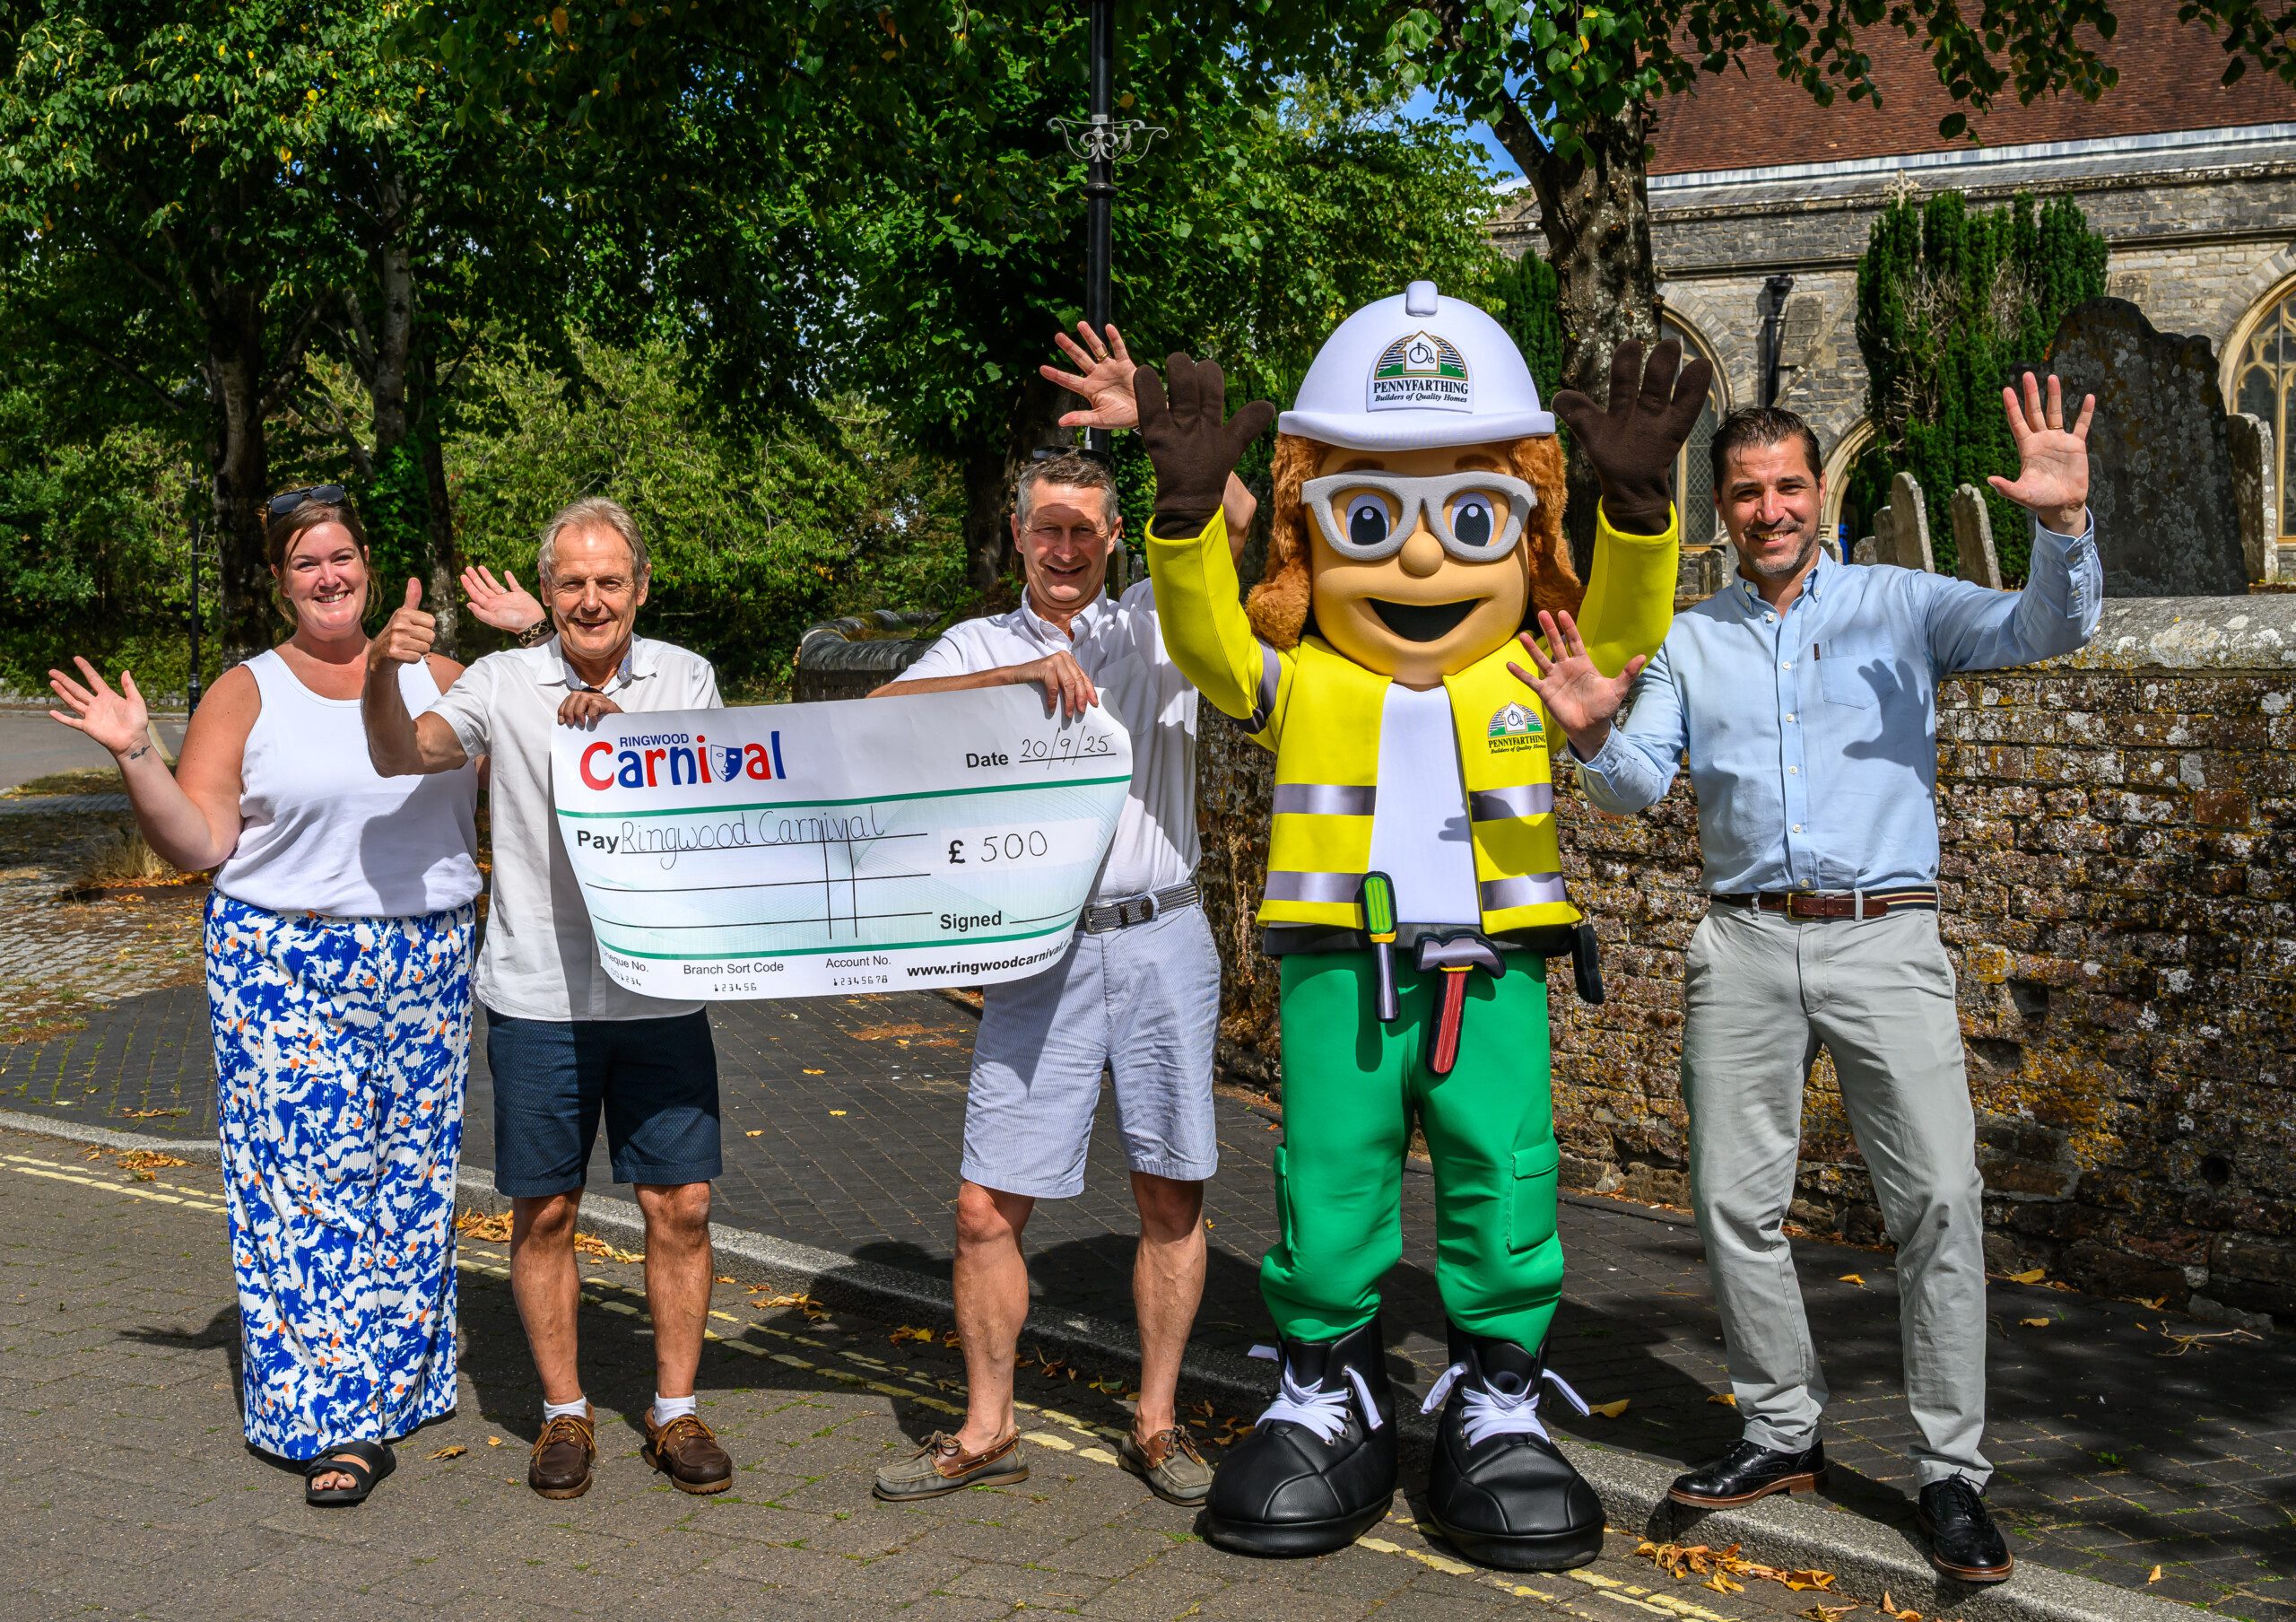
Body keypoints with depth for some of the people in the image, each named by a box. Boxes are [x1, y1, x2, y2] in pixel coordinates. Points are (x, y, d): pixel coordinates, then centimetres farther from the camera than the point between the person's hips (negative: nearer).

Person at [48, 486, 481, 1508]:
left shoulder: (437, 678, 10)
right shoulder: (245, 694, 3)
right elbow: (197, 842, -2)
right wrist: (136, 755, -16)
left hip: (424, 963, 3)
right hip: (284, 965, -3)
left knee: (409, 1174, 8)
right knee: (303, 1173, -7)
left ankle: (399, 1375, 22)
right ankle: (333, 1419, -2)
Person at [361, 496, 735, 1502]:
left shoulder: (684, 678, 4)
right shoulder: (504, 682, 0)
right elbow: (406, 757, -12)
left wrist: (613, 732, -20)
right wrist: (383, 677, -31)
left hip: (660, 991, 1)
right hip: (537, 994, -1)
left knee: (680, 1205, 4)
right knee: (543, 1212, 7)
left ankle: (675, 1413, 20)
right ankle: (564, 1415, 23)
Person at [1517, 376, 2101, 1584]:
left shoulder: (1901, 607, 7)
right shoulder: (1691, 640, 14)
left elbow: (2045, 632, -6)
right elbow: (1638, 784, 7)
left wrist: (2064, 525, -25)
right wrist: (1593, 736, -15)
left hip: (1885, 940, -3)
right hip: (1745, 944, 3)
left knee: (1939, 1197, -9)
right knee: (1735, 1199, 5)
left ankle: (1952, 1472, 0)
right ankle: (1783, 1431, 21)